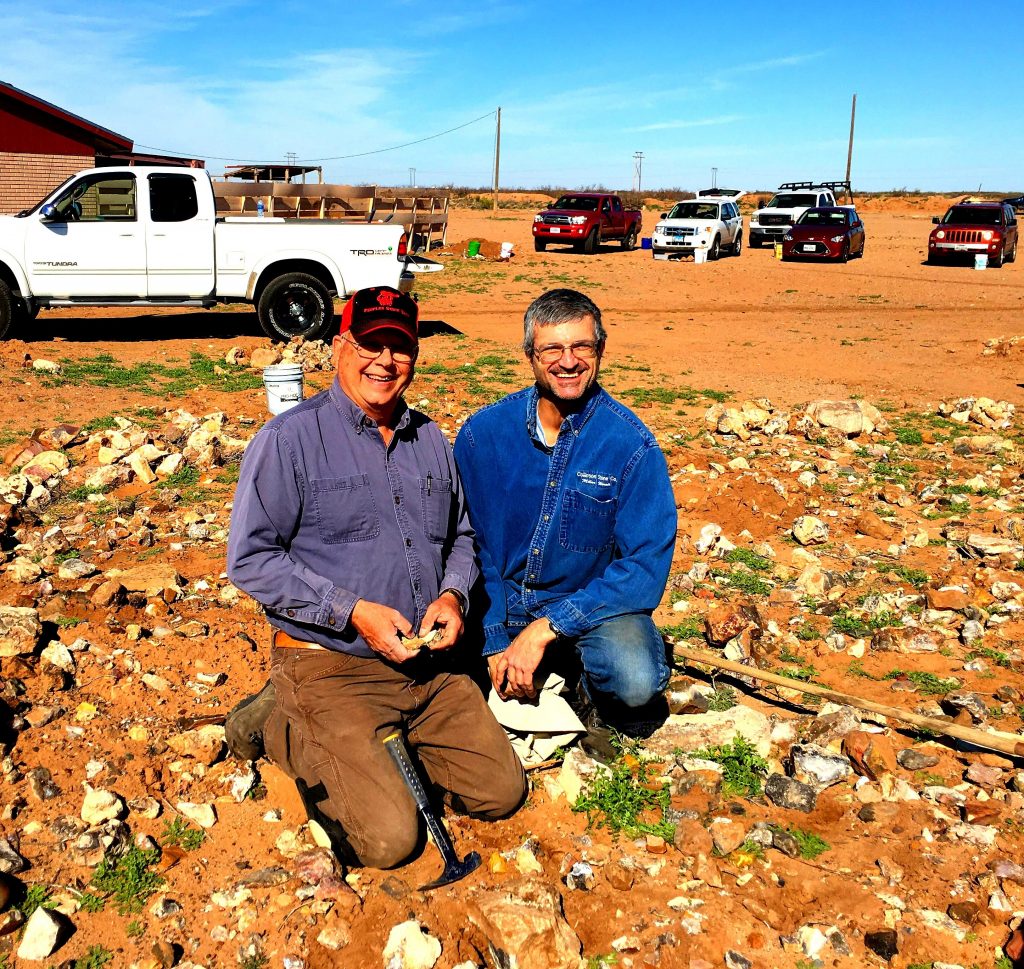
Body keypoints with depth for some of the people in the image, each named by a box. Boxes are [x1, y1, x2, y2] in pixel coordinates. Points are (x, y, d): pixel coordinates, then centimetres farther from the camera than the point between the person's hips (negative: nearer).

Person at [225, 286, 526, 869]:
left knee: (502, 793, 5)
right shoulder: (291, 438, -9)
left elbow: (461, 537, 19)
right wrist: (355, 613, -19)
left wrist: (452, 594, -3)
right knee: (387, 839, -13)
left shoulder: (430, 439, 10)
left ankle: (388, 743, 23)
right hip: (332, 667, -6)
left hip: (429, 663, 6)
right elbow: (250, 559, -12)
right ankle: (280, 727, 9)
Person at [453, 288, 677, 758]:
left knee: (638, 679, -31)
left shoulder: (632, 445, -14)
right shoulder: (482, 433, -7)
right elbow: (469, 546, -1)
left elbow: (646, 568, -16)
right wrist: (495, 641, -11)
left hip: (593, 607, -3)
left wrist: (546, 628, -23)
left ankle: (592, 700, 6)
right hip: (498, 608, 3)